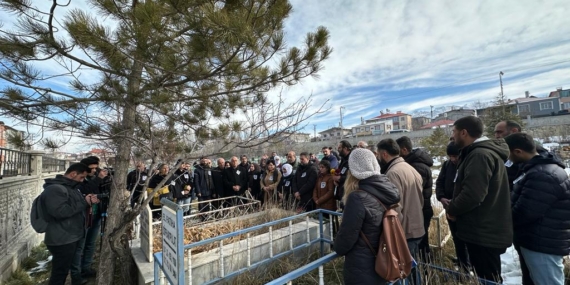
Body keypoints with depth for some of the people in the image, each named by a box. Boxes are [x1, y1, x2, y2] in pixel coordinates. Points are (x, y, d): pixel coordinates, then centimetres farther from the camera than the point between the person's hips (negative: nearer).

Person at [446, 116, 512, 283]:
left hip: (483, 233, -10)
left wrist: (451, 209, -12)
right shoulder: (484, 152, 13)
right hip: (485, 230, 10)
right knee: (488, 278, 22)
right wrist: (454, 208, 9)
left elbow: (472, 194, -29)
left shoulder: (480, 155, -21)